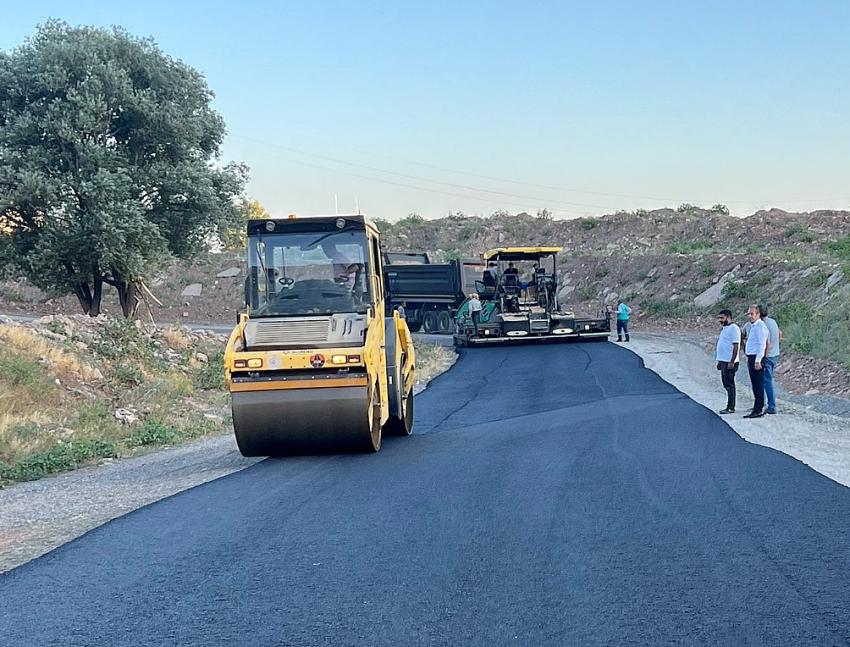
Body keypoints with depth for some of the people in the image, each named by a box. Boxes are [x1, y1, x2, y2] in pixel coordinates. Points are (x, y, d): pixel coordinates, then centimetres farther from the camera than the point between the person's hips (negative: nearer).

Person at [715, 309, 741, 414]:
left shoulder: (733, 328, -13)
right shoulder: (724, 328, 18)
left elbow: (736, 346, -18)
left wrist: (732, 362, -23)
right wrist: (719, 362, 22)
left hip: (729, 362, -10)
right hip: (723, 361, 10)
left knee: (729, 384, -7)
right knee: (726, 384, 12)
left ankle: (730, 408, -5)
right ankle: (730, 406, 17)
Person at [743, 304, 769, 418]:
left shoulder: (760, 326, -13)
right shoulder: (753, 326, 18)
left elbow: (762, 344, -18)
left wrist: (758, 361, -22)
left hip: (756, 358, -10)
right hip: (751, 358, 10)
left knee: (758, 384, -8)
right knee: (755, 385, 12)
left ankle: (758, 410, -7)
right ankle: (757, 409, 17)